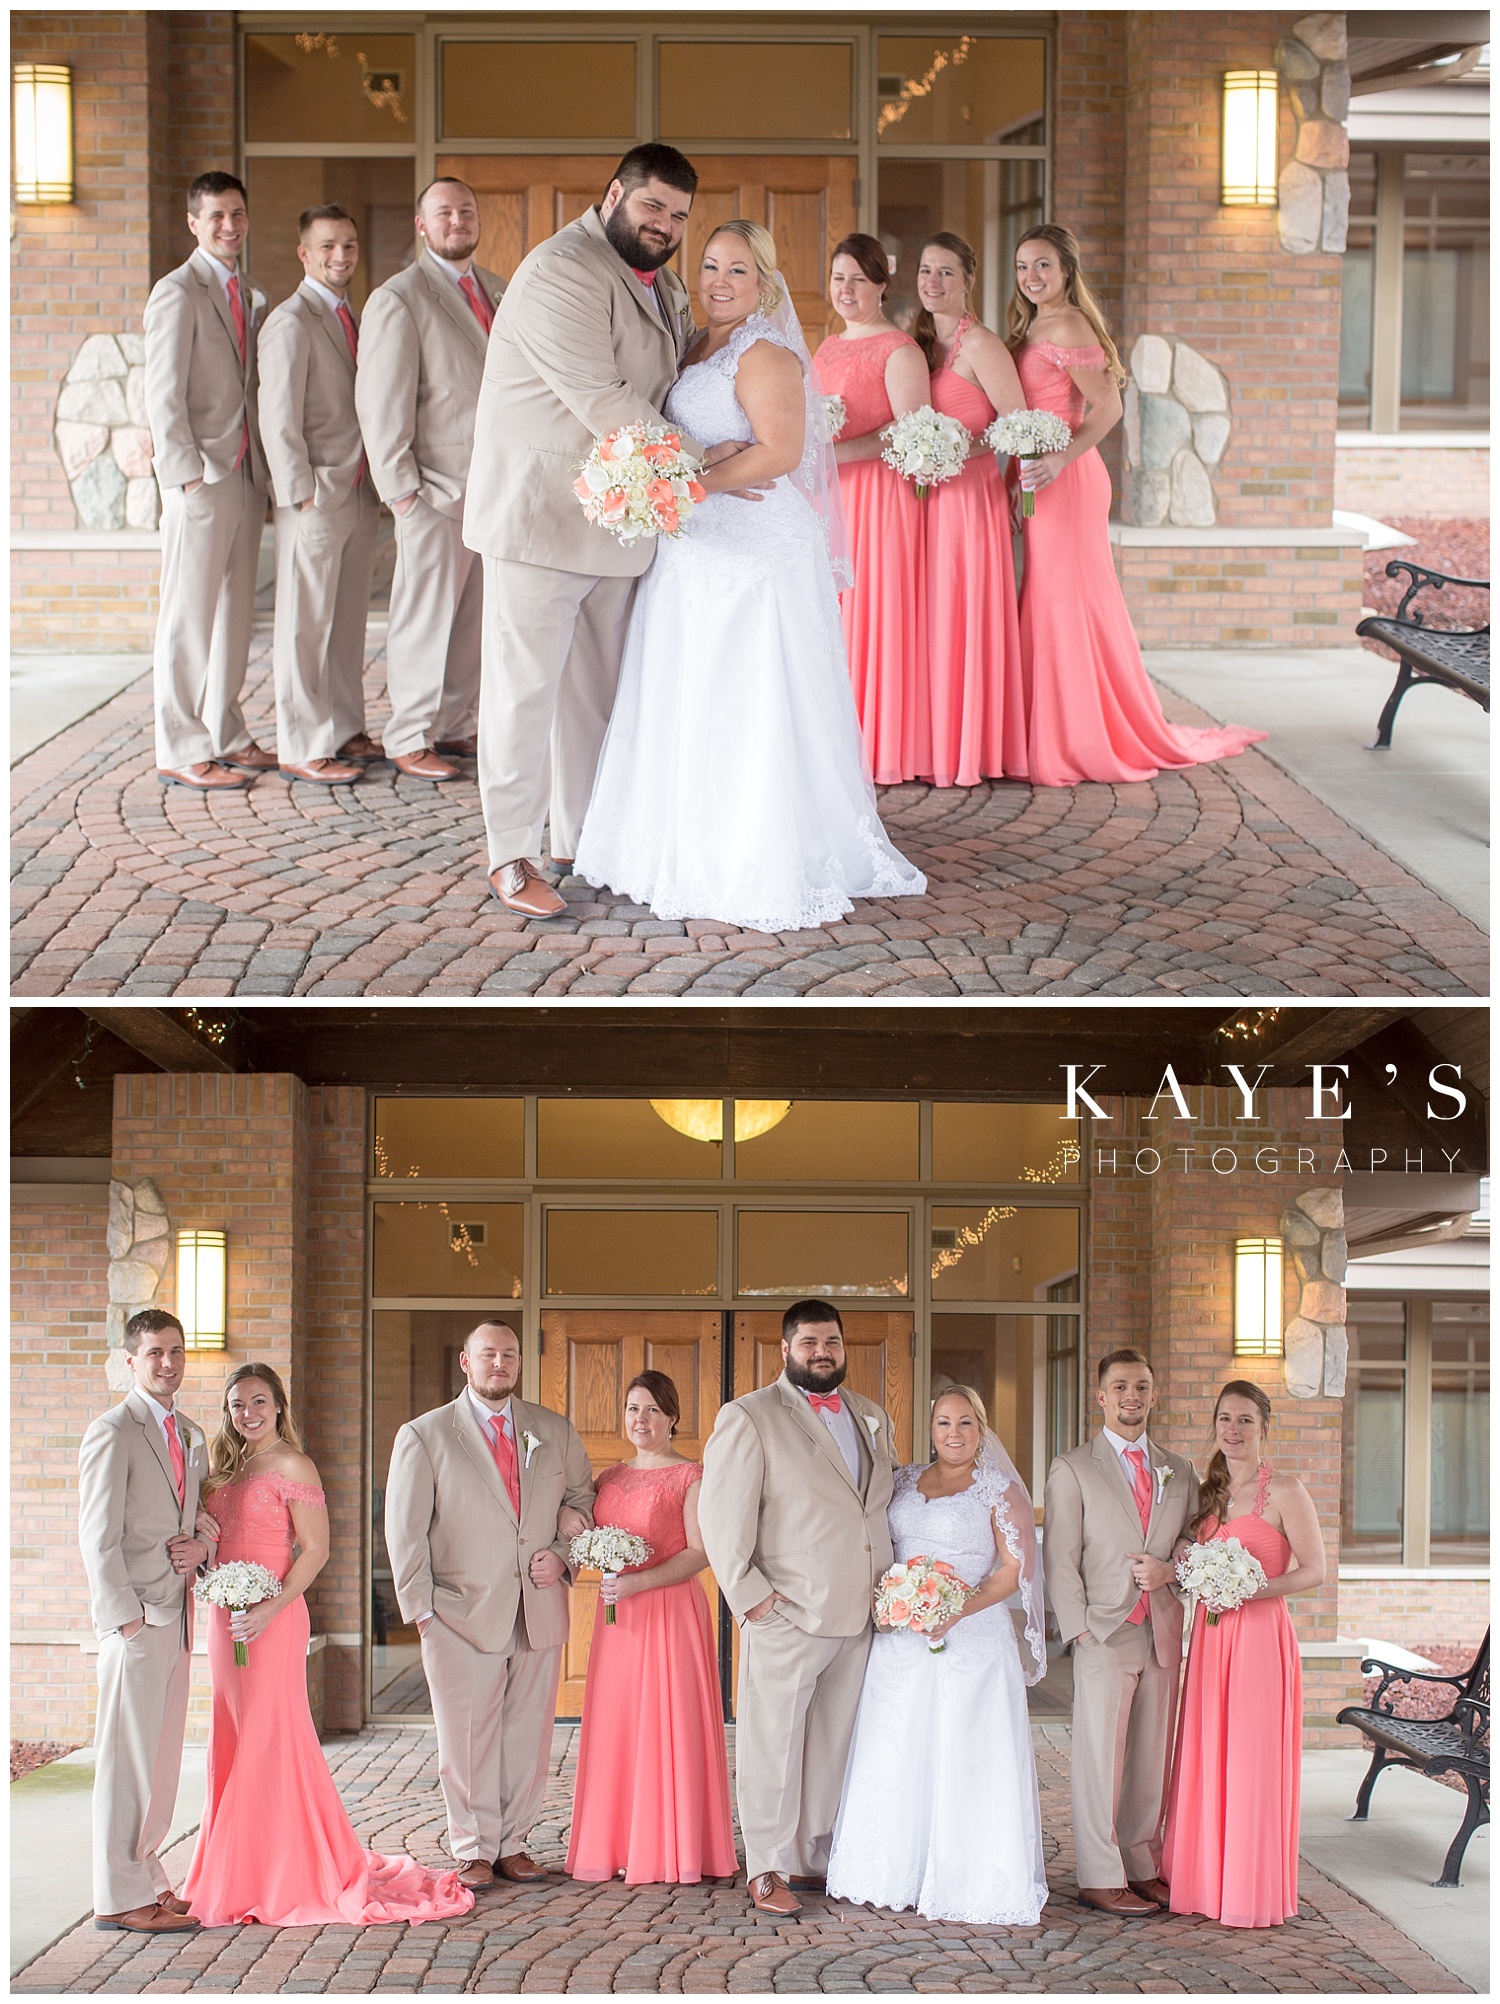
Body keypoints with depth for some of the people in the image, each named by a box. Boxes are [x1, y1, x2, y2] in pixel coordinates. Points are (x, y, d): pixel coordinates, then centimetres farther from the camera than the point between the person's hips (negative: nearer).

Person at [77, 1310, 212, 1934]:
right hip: (135, 1618, -8)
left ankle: (147, 1878, 20)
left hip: (175, 1617, 8)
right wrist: (125, 1618, -17)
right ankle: (120, 1898, -1)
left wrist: (203, 1544, 1)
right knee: (128, 1758, -5)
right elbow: (98, 1537, -12)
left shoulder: (192, 1436, 16)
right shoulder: (113, 1433, -9)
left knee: (161, 1758, 12)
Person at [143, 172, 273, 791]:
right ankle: (180, 752, 1)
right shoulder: (177, 293, -8)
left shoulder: (246, 296, 16)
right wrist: (187, 474, -17)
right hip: (200, 480, -8)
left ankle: (226, 737, 20)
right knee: (188, 618, -3)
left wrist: (263, 469, 9)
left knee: (234, 616, 11)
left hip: (245, 477, 8)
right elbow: (163, 396, -12)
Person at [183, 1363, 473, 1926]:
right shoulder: (225, 1467, 15)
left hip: (272, 1619, -8)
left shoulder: (290, 1466, -9)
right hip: (225, 1617, 8)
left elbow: (315, 1551, -12)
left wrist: (269, 1610, -20)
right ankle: (239, 1874, 17)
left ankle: (284, 1878, 1)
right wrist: (198, 1526, -3)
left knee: (269, 1737, -5)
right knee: (233, 1741, 10)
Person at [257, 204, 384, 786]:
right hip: (315, 496, -8)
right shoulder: (291, 323, -11)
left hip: (359, 493, 8)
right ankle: (302, 750, 3)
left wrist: (376, 485, 12)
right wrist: (303, 495, -17)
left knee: (348, 620, 14)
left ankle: (345, 731, 23)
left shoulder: (352, 318, 15)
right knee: (306, 624, -2)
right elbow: (279, 421, -15)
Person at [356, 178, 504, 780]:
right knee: (425, 618, 0)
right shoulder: (396, 300, -8)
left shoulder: (498, 291, 13)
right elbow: (381, 405, -10)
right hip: (436, 491, -6)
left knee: (474, 617, 11)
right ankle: (409, 738, 10)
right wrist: (401, 488, -13)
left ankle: (455, 726, 22)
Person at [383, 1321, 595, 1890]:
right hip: (464, 1619, -3)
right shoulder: (424, 1436, 1)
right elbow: (405, 1530, 1)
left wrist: (564, 1555, 1)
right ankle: (474, 1851, 11)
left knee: (528, 1736, 6)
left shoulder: (554, 1431, 10)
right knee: (467, 1740, 0)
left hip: (539, 1614, 3)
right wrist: (422, 1607, -4)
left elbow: (582, 1495, 19)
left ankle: (512, 1844, 17)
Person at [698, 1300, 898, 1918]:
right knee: (774, 1743, -1)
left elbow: (893, 1502, 23)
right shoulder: (749, 1417, -3)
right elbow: (722, 1514, -8)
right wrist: (748, 1594, -13)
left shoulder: (871, 1418, 17)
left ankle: (813, 1858, 20)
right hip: (787, 1613, -6)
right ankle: (767, 1870, 7)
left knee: (833, 1744, 10)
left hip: (861, 1613, 6)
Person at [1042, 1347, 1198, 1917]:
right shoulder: (1073, 1469, 2)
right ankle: (1101, 1878, 2)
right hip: (1106, 1633, -4)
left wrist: (1170, 1569, -6)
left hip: (1163, 1634, 4)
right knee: (1100, 1758, -3)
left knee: (1152, 1758, 7)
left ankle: (1142, 1866, 16)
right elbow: (1061, 1560, -3)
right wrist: (1080, 1630, -11)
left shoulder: (1178, 1471, 15)